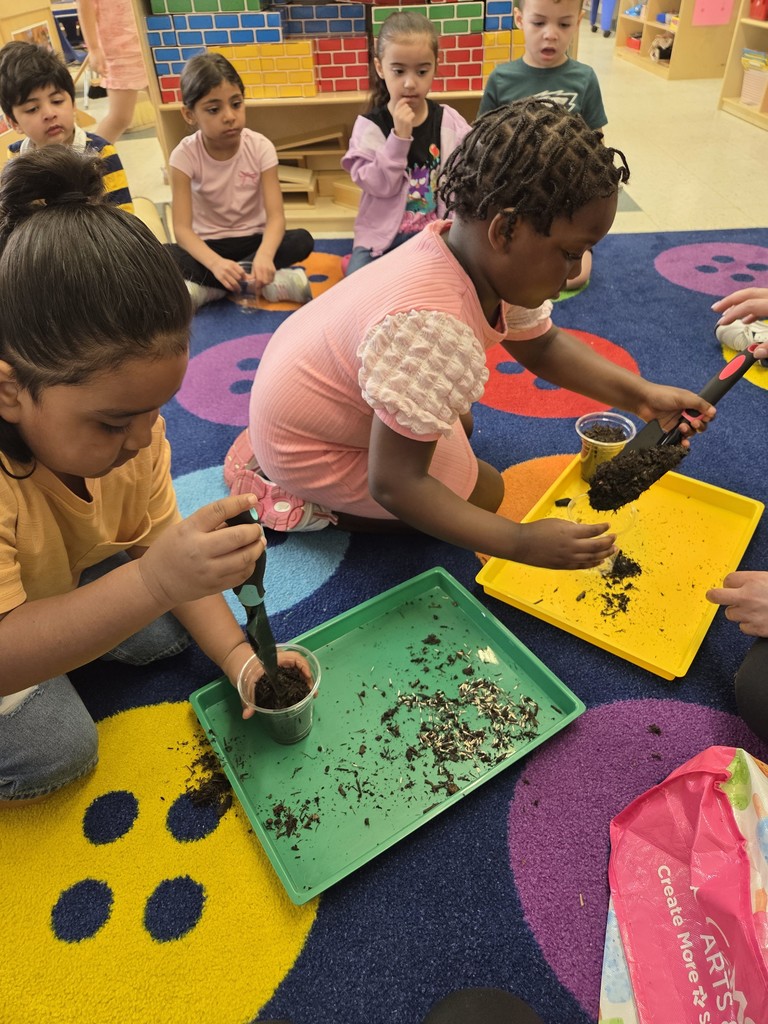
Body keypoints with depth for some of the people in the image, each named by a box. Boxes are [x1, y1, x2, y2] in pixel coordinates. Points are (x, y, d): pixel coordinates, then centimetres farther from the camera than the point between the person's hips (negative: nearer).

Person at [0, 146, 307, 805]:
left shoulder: (122, 413, -18)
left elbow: (159, 542, -13)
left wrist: (238, 654, -21)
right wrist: (153, 582, -53)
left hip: (65, 577, 6)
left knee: (172, 630, -11)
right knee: (55, 750, -20)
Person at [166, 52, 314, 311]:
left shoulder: (260, 147, -12)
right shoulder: (185, 155, -15)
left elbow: (276, 216, -21)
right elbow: (182, 228, -22)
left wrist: (264, 256, -44)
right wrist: (216, 263, -44)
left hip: (253, 240, 2)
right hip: (209, 245, -1)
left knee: (302, 240, -27)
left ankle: (209, 288, -23)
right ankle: (262, 282, -27)